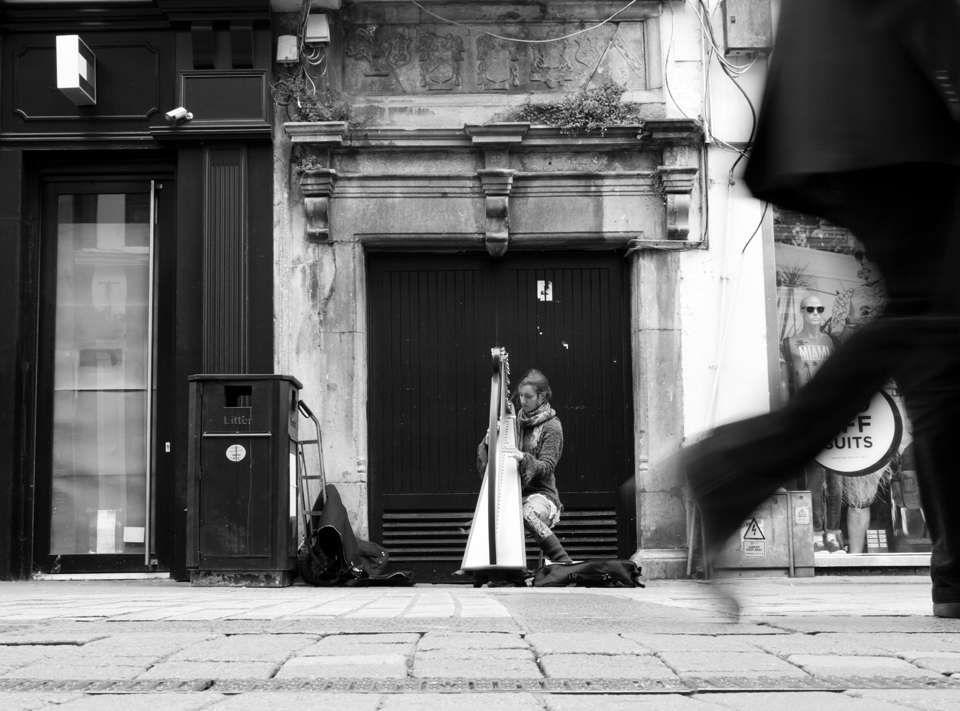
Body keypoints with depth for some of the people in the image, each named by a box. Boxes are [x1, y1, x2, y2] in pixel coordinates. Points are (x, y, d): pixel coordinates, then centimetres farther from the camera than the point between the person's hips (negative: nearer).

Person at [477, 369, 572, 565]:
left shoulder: (551, 426, -2)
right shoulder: (515, 422, 13)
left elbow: (546, 468, -14)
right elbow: (483, 458, 12)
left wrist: (524, 457, -33)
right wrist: (489, 440, -11)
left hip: (539, 493, -4)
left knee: (528, 514, -38)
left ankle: (563, 562, -28)